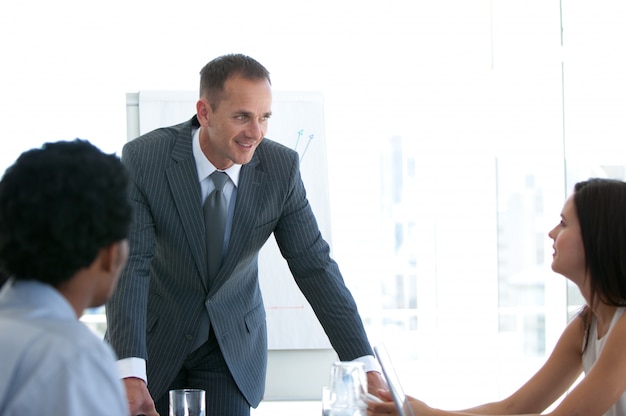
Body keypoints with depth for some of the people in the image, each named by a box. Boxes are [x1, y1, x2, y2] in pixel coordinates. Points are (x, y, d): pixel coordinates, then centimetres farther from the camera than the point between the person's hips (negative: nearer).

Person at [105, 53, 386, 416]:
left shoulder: (281, 167, -14)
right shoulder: (143, 159, -22)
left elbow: (313, 265, -9)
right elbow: (129, 266, -28)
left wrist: (365, 364, -15)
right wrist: (130, 375, -40)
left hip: (233, 343, 2)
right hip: (154, 337, -1)